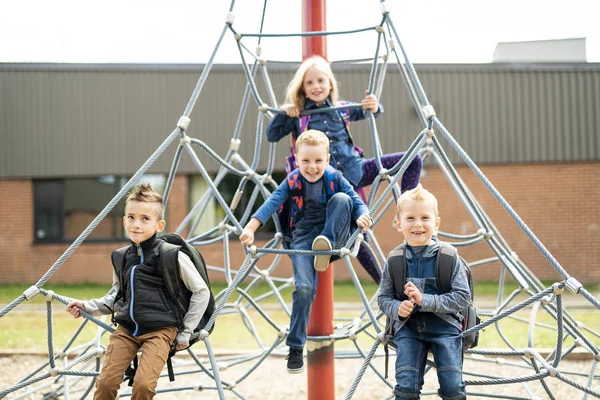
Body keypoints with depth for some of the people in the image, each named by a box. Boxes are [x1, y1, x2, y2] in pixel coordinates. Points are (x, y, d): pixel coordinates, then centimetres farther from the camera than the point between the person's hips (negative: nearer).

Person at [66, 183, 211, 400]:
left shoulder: (172, 256, -9)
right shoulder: (121, 258, 7)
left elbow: (201, 292, -2)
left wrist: (185, 332, -2)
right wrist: (88, 306, 6)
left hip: (160, 330, -5)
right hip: (126, 328, 5)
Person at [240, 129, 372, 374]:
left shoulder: (334, 178, -1)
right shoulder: (292, 181, -2)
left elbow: (356, 200, -7)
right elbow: (272, 204, -12)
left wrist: (362, 216, -31)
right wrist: (250, 228, -26)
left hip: (334, 235, 1)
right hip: (303, 238, -1)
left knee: (342, 198, -25)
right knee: (304, 287, -23)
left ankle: (326, 245, -25)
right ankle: (295, 347, -12)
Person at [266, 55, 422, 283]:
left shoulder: (343, 109, 7)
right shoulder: (297, 116, 1)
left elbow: (370, 113, 19)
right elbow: (272, 136, 0)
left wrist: (374, 107, -5)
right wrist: (283, 113, -15)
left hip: (354, 171, 3)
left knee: (412, 160, -7)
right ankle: (385, 283, 13)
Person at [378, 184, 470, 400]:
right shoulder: (394, 260, -1)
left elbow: (462, 296, -10)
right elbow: (383, 298, 7)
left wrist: (425, 300, -21)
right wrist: (397, 308, -17)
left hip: (444, 327, -1)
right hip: (408, 327, 1)